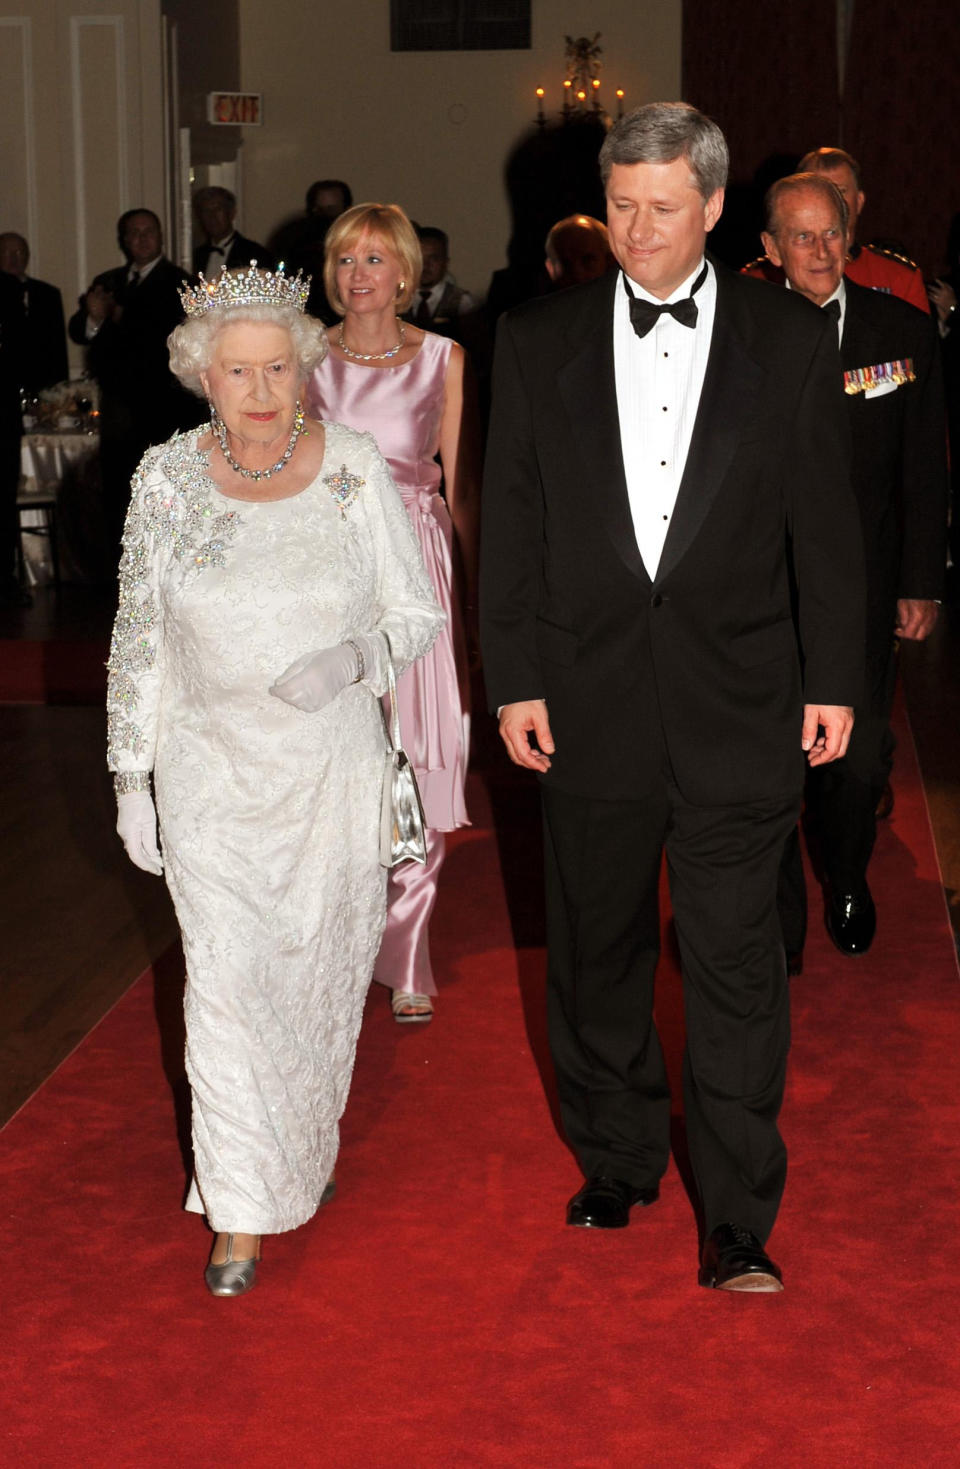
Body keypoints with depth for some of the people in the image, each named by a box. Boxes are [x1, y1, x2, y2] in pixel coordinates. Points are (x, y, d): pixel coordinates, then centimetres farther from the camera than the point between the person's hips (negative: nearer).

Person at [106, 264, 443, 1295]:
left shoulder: (353, 467, -6)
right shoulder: (166, 480, -6)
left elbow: (418, 611, 0)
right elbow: (138, 643, 2)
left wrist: (356, 656, -21)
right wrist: (131, 780, 2)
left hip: (334, 769, 1)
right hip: (212, 771, -1)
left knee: (321, 970, 12)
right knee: (227, 978, -5)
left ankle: (306, 1150, 39)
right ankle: (240, 1213, 6)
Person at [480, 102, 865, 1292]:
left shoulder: (790, 340, 1)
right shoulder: (537, 342, 3)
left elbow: (824, 523, 3)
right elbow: (509, 524, 4)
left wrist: (834, 680, 1)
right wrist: (512, 681, 0)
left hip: (735, 705, -1)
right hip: (589, 701, 2)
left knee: (736, 969, 1)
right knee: (595, 951, 14)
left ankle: (736, 1225, 13)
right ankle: (617, 1160, 33)